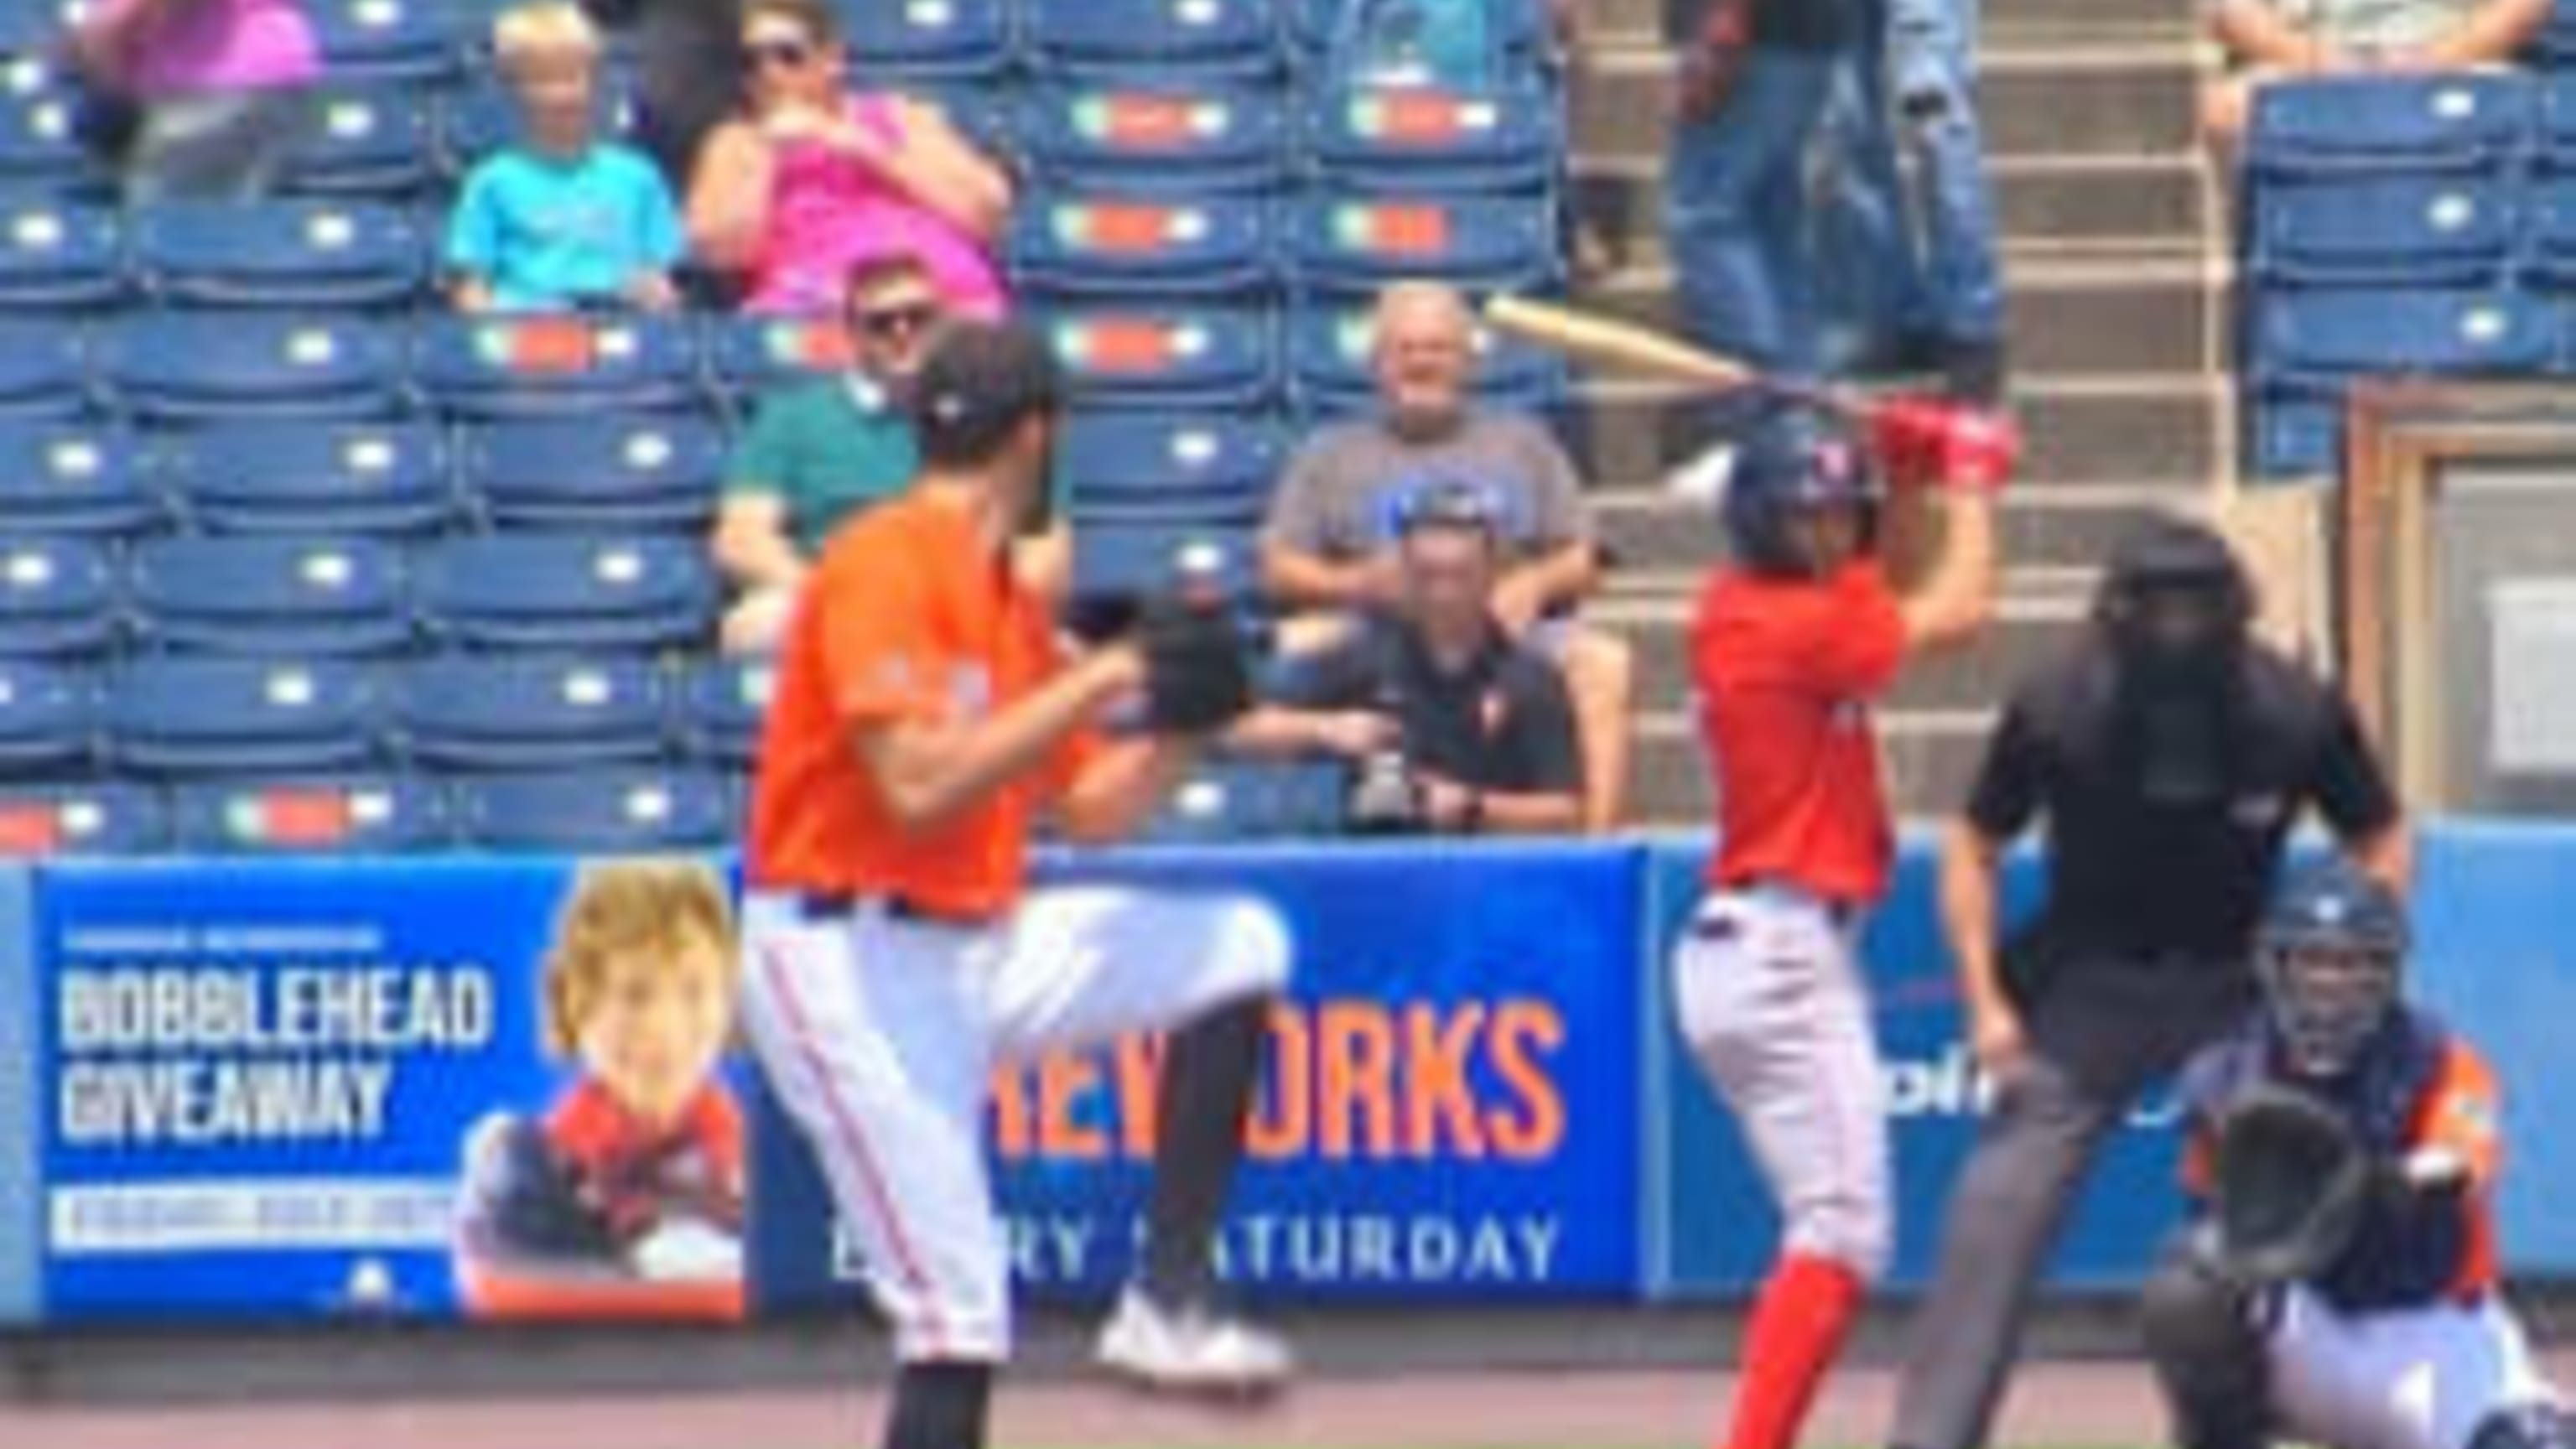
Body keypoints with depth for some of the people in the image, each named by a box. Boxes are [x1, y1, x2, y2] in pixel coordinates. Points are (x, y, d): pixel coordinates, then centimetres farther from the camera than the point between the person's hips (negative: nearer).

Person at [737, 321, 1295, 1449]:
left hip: (978, 945, 9)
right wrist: (1098, 681, -19)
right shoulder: (886, 566, -14)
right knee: (959, 1320, -14)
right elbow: (917, 782, -26)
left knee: (1239, 949, 7)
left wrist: (1183, 727, 2)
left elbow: (1088, 810, 20)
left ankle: (1169, 1305, 2)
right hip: (851, 962, -9)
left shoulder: (1009, 600, 13)